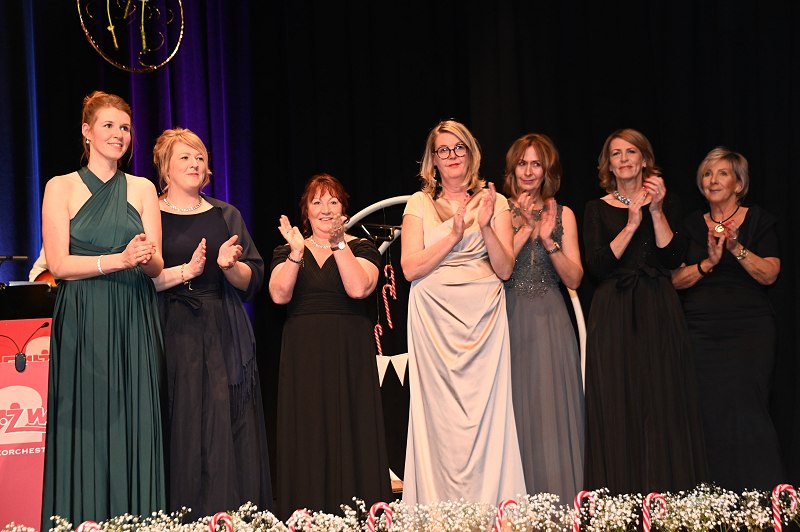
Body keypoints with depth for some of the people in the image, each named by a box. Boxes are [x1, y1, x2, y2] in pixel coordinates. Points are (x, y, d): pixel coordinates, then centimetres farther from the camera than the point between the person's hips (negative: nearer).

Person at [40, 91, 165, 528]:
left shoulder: (142, 189, 11)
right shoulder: (61, 188, 4)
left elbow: (156, 266, 6)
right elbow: (59, 264, -5)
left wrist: (145, 258, -19)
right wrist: (118, 260, -18)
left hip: (134, 324, 2)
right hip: (82, 324, -2)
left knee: (134, 422, -1)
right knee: (86, 425, -4)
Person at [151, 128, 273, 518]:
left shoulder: (226, 215, 15)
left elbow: (252, 281, 11)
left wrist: (230, 265, -9)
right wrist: (184, 271, -17)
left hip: (223, 337, 3)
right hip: (173, 336, -3)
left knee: (228, 434, -3)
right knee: (181, 435, -6)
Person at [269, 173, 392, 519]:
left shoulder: (361, 248, 7)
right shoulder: (286, 252, 13)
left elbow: (359, 289, -12)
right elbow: (279, 295, -5)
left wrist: (340, 244, -14)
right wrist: (297, 252, -15)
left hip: (349, 357, -1)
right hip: (303, 357, 2)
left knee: (351, 434, -4)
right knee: (307, 437, -2)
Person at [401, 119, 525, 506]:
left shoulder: (493, 202, 9)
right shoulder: (419, 204, 7)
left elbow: (505, 269, 3)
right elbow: (410, 268, -3)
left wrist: (486, 227, -12)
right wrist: (453, 235, -13)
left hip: (483, 315, 1)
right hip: (434, 318, 0)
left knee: (484, 408, -4)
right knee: (439, 411, -3)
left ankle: (487, 508, 1)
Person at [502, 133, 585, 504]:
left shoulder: (563, 215, 10)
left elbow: (573, 279, 3)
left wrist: (548, 240, -9)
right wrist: (525, 228, -11)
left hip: (550, 321, 1)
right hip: (510, 319, -1)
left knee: (552, 410, -1)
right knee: (514, 411, -2)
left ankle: (557, 503, 3)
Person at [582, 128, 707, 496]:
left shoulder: (667, 202, 8)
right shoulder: (598, 209, 7)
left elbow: (672, 259, -3)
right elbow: (596, 266, -6)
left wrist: (656, 211, -12)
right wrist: (632, 224, -14)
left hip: (659, 313, 0)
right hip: (613, 315, 0)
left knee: (663, 403, -2)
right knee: (617, 407, -2)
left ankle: (665, 495, 3)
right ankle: (621, 501, 2)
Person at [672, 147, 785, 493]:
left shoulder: (759, 221, 6)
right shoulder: (691, 224, 12)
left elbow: (769, 274, -5)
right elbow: (675, 279, 3)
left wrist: (737, 248, -19)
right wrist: (708, 263, -14)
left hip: (749, 333, -2)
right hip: (701, 333, 2)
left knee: (746, 410, -10)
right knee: (708, 413, -4)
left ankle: (764, 499, -4)